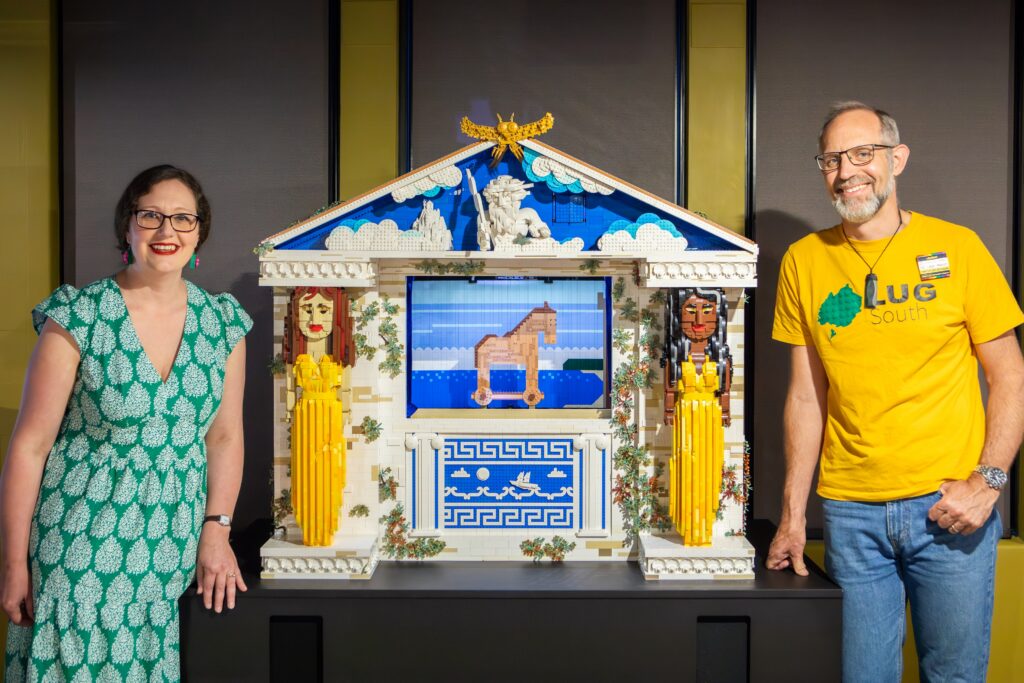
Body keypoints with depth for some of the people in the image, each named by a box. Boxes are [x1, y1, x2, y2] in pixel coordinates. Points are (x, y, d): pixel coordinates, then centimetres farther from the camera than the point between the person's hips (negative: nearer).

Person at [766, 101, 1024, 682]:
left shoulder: (957, 247, -2)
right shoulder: (804, 262, 3)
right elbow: (806, 396, 7)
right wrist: (793, 514, 6)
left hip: (949, 507, -1)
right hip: (851, 512, 2)